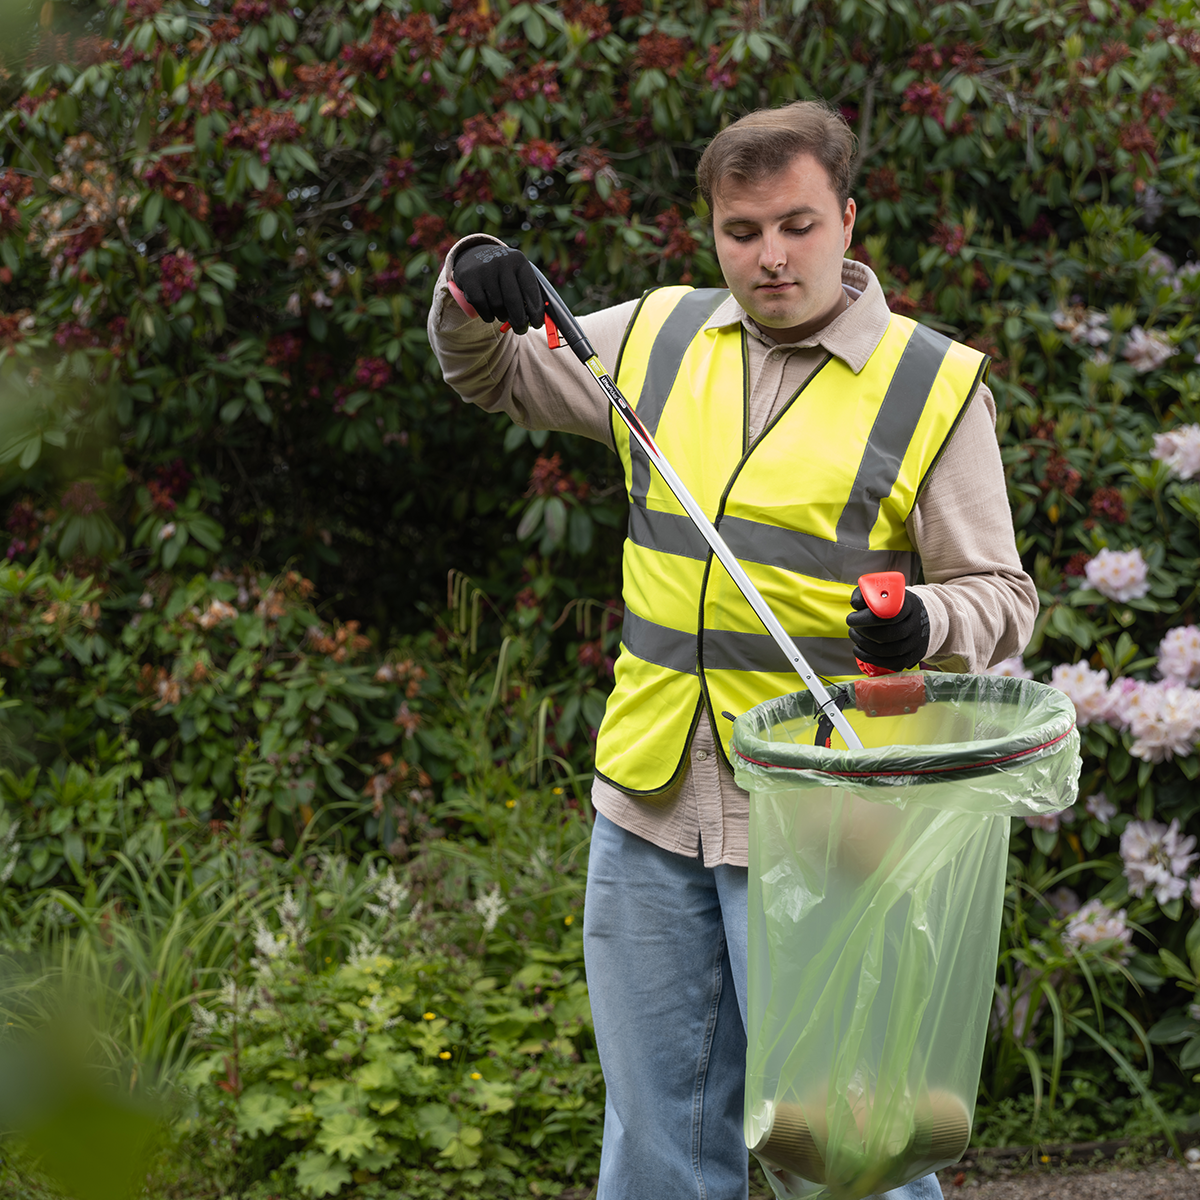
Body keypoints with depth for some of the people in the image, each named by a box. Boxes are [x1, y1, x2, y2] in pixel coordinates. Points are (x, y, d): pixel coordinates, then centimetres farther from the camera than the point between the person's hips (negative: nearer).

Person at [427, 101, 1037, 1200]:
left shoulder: (934, 388, -3)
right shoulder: (661, 338, 9)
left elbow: (1001, 597, -1)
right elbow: (490, 375, 24)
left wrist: (923, 625, -23)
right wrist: (472, 293, 1)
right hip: (651, 804, 5)